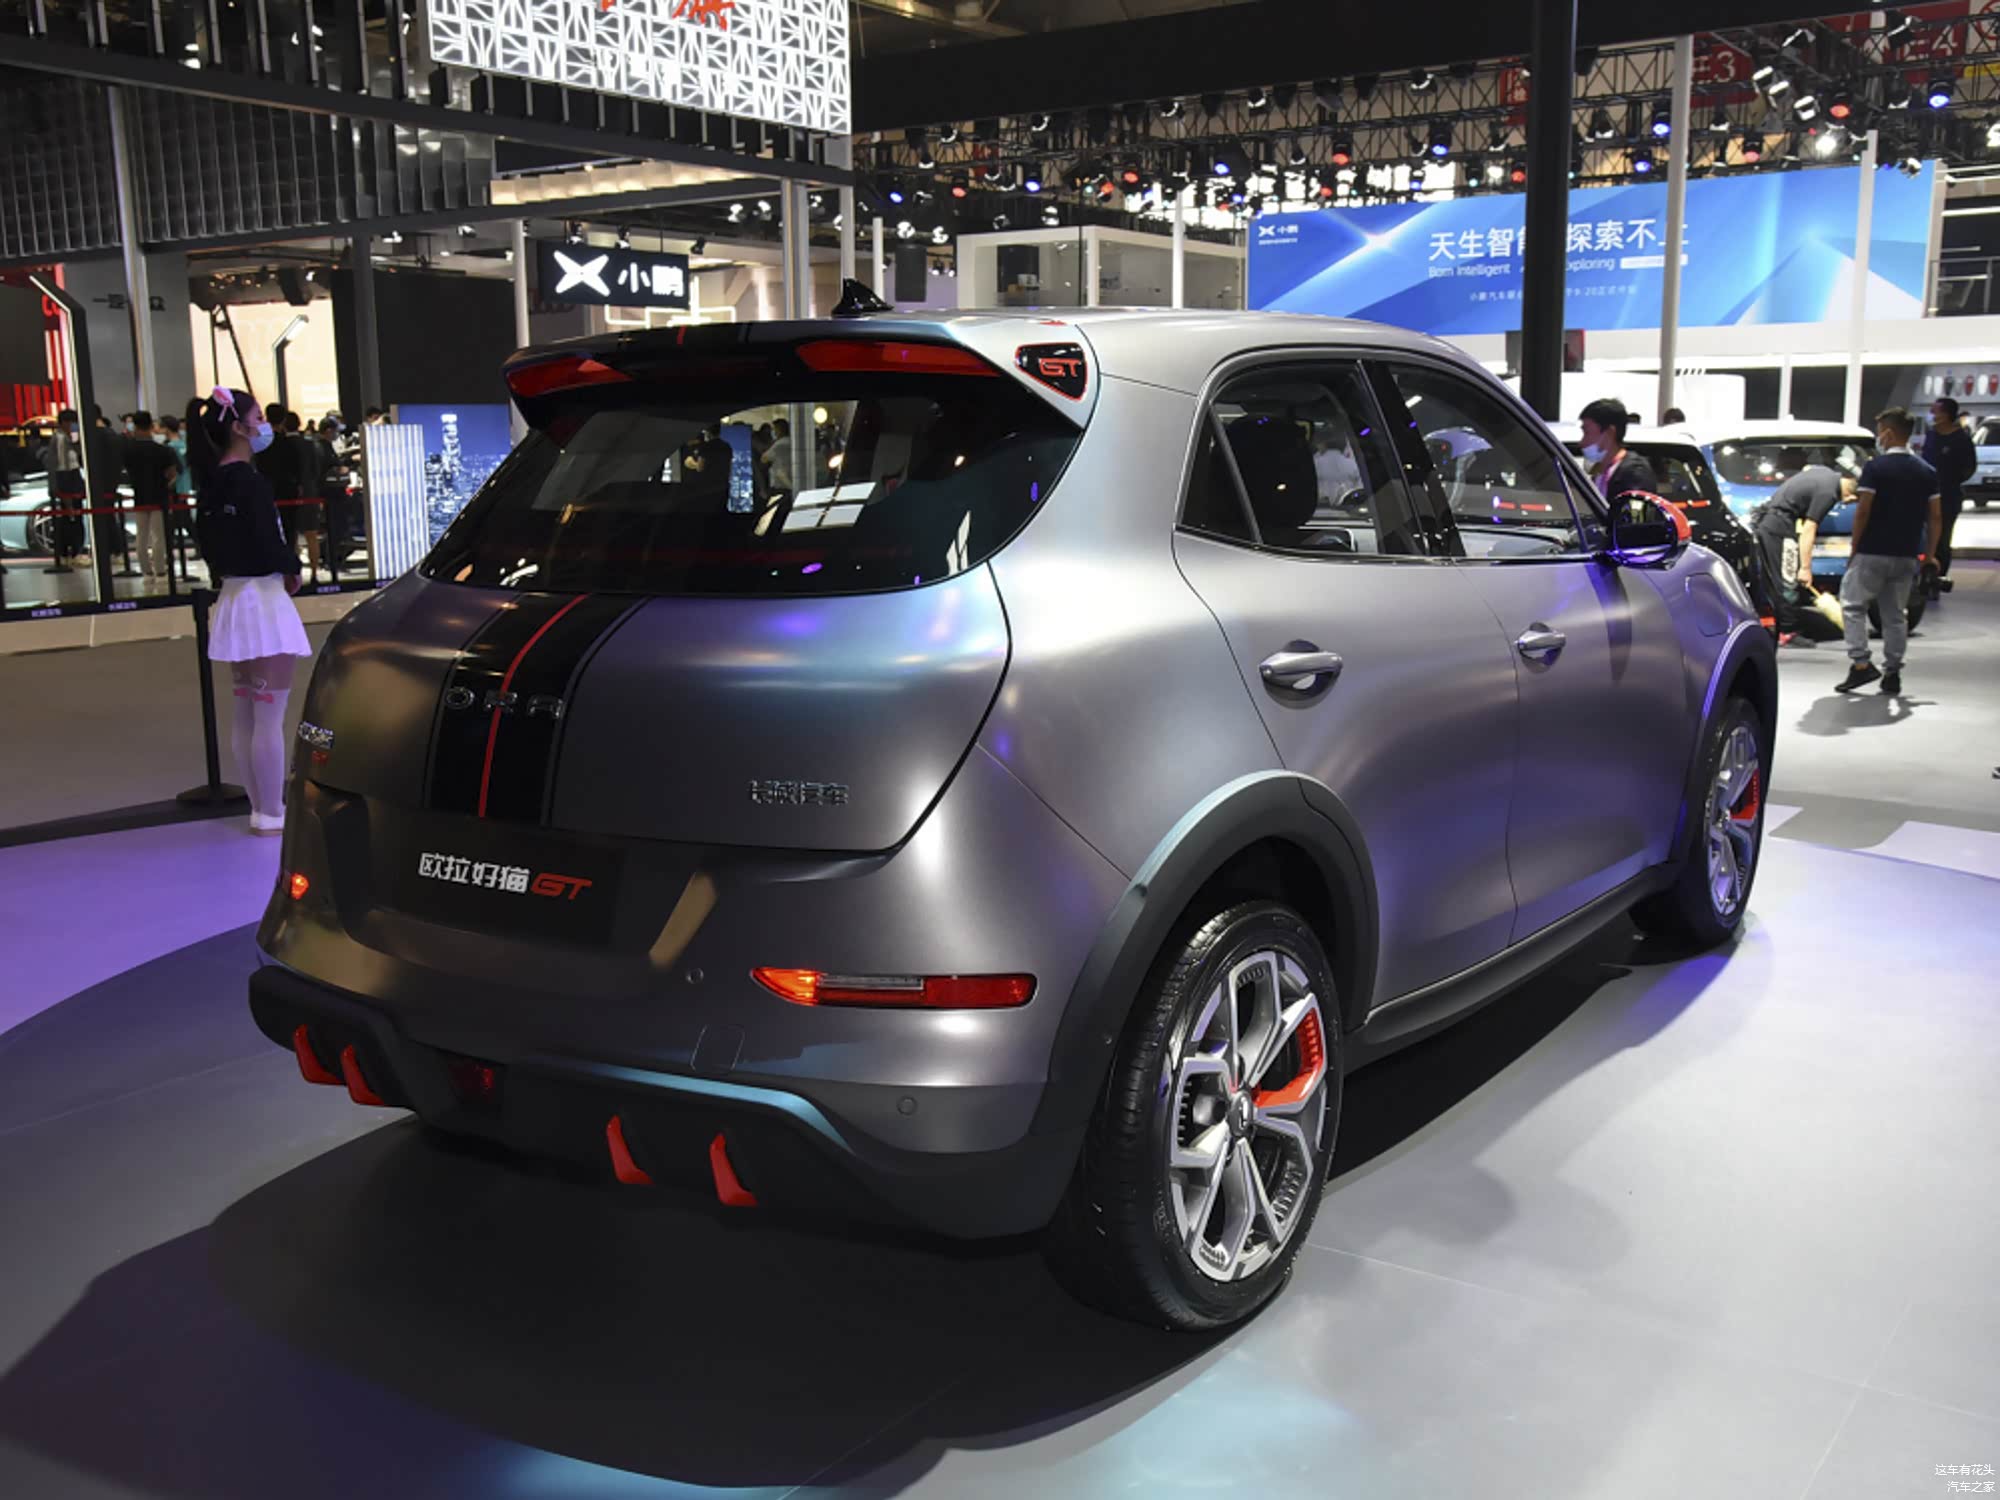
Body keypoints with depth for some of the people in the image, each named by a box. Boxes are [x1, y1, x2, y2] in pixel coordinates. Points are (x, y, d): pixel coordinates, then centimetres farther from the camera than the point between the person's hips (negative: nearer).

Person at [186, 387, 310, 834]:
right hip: (263, 600, -9)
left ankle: (261, 807, 22)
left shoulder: (213, 482, 9)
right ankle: (271, 814, 2)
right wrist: (292, 570, -3)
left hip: (233, 599, 9)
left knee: (246, 719, 13)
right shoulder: (249, 481, -16)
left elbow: (208, 538, 15)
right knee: (268, 720, -3)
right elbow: (268, 545, -20)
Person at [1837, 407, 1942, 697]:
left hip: (1873, 553, -5)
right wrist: (1930, 554, 13)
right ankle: (1893, 673, 13)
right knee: (1896, 614, 12)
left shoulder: (1876, 467, -9)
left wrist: (1855, 547, -3)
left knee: (1853, 606, 5)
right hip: (1907, 556, 5)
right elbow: (1935, 517, 7)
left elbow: (1863, 511, -12)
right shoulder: (1927, 472, 7)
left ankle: (1861, 664, -7)